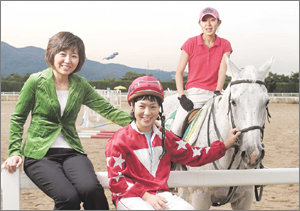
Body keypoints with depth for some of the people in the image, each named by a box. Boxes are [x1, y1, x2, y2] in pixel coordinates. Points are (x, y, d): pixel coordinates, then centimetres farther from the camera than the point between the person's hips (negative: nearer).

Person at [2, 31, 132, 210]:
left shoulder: (81, 85, 11)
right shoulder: (36, 81, 1)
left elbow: (107, 109, 7)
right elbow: (18, 119, 7)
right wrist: (15, 152, -4)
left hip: (71, 152, 3)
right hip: (39, 153, -3)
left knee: (91, 190, -30)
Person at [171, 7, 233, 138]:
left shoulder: (225, 45, 6)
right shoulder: (191, 43, 0)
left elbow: (222, 71, -4)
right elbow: (179, 73, 0)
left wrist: (217, 92, -19)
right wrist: (181, 96, -11)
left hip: (213, 94, 2)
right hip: (193, 94, -2)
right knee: (175, 131, -15)